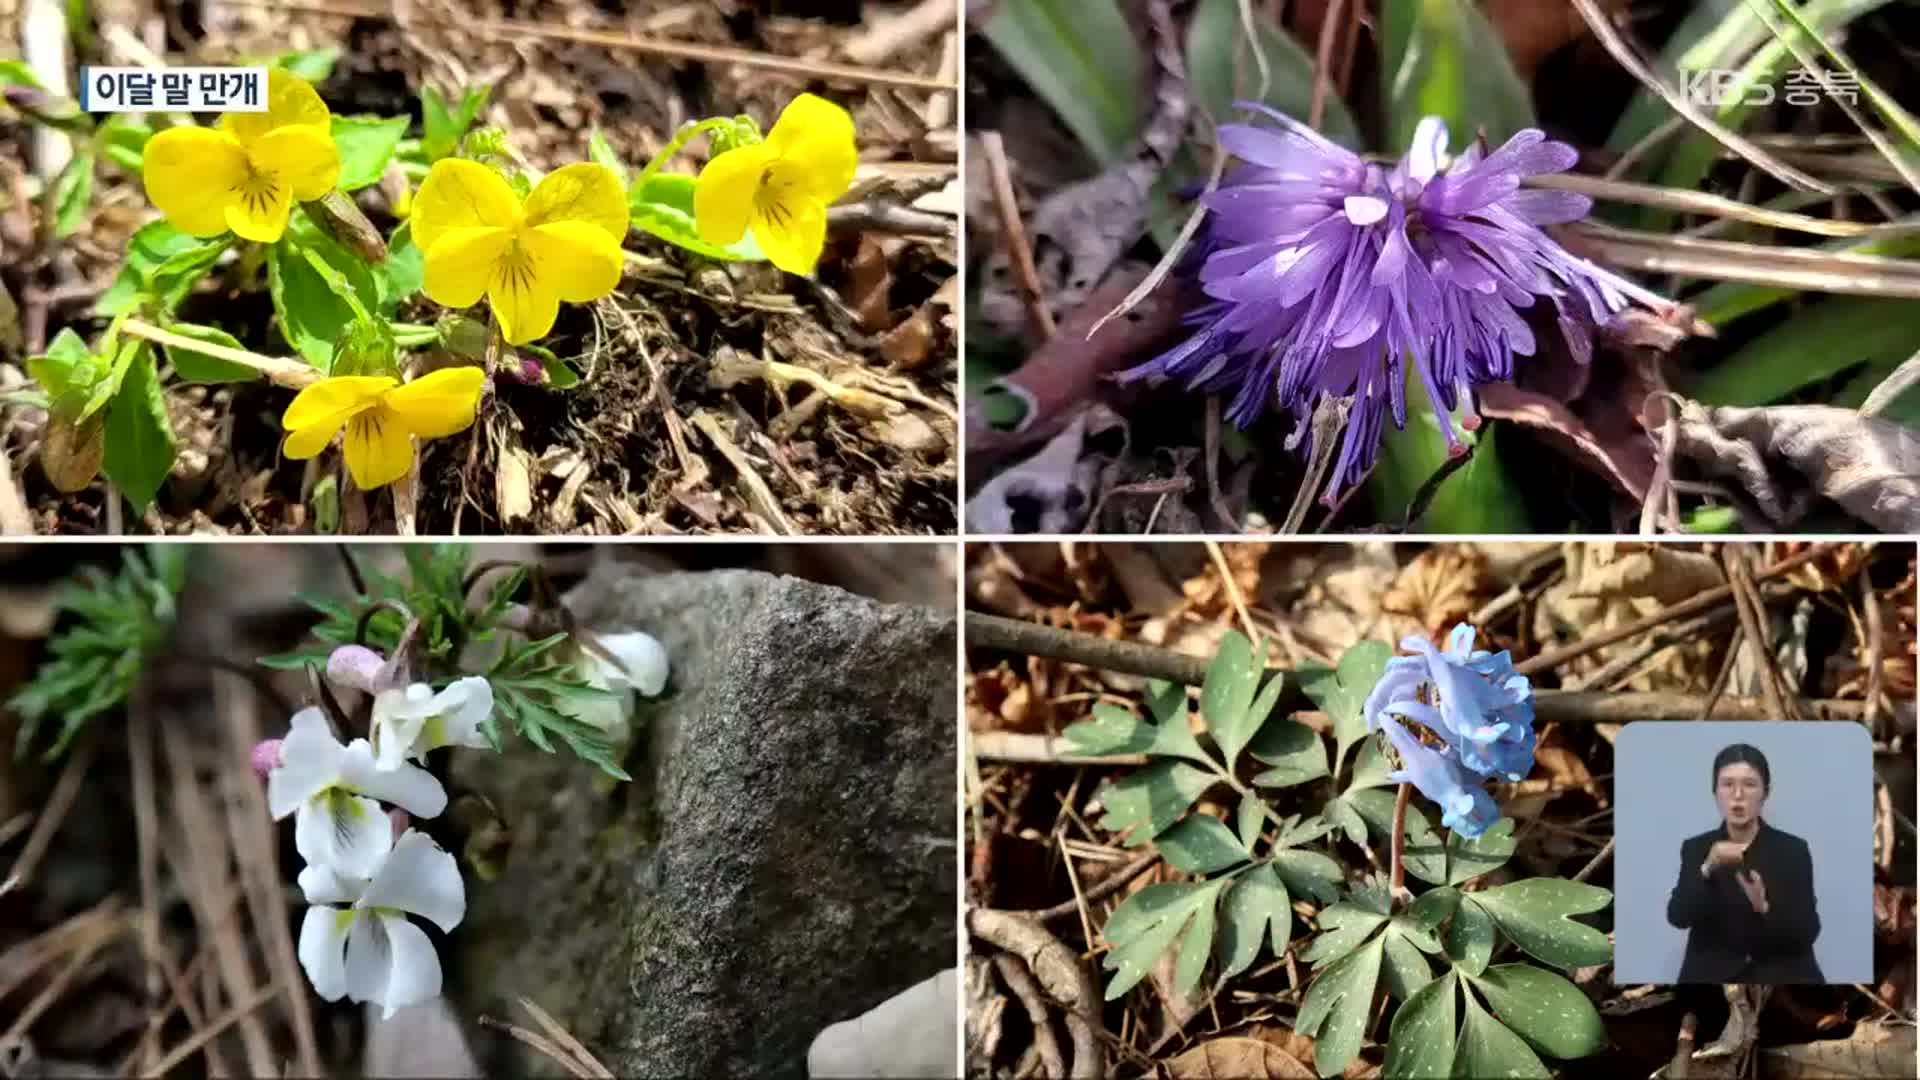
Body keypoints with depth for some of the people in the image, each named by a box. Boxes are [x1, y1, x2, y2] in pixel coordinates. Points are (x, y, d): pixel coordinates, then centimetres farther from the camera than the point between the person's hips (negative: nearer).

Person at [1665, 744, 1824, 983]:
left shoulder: (1793, 850, 2)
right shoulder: (1696, 849, 4)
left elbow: (1807, 933, -4)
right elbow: (1677, 916, -10)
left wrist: (1764, 908, -22)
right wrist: (1707, 869, -26)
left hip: (1781, 976, 0)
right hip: (1713, 976, 0)